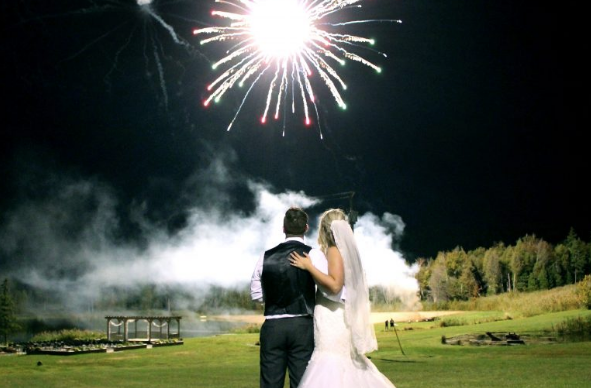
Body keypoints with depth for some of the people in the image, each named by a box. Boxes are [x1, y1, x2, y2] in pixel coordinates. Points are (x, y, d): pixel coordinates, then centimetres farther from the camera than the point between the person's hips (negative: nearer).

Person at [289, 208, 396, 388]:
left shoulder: (334, 250, -12)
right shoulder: (346, 250, 14)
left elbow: (335, 284, -23)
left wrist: (308, 266, -18)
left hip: (332, 319, -10)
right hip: (334, 318, 10)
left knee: (330, 368, -10)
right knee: (344, 367, 15)